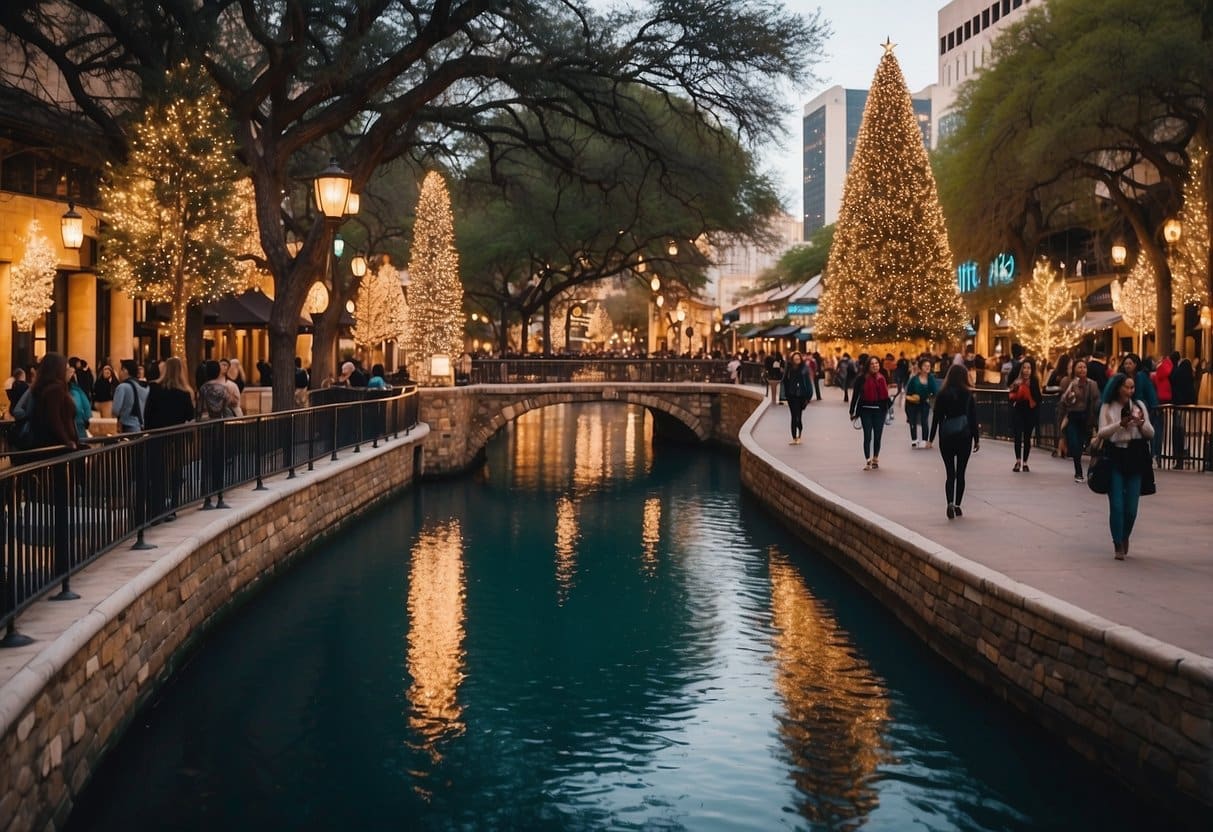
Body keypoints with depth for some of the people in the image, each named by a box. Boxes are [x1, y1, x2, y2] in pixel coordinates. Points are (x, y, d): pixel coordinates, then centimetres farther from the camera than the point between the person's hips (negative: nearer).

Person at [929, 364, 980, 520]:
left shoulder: (942, 394, -2)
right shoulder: (968, 394, -2)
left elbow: (936, 417, -2)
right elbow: (973, 418, -1)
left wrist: (931, 439, 4)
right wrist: (977, 439, 5)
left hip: (946, 437, 0)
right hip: (964, 436, 0)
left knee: (950, 472, 3)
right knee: (960, 473, 9)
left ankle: (950, 503, -17)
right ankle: (957, 505, 12)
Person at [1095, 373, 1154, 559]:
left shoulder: (1139, 405, 7)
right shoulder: (1107, 407, 2)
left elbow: (1151, 433, 8)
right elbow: (1102, 433, -6)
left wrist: (1141, 424, -12)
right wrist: (1121, 424, -19)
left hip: (1135, 458, 2)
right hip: (1115, 458, -2)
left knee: (1131, 507, 3)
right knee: (1116, 505, -5)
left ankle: (1125, 537, 29)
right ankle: (1118, 544, 8)